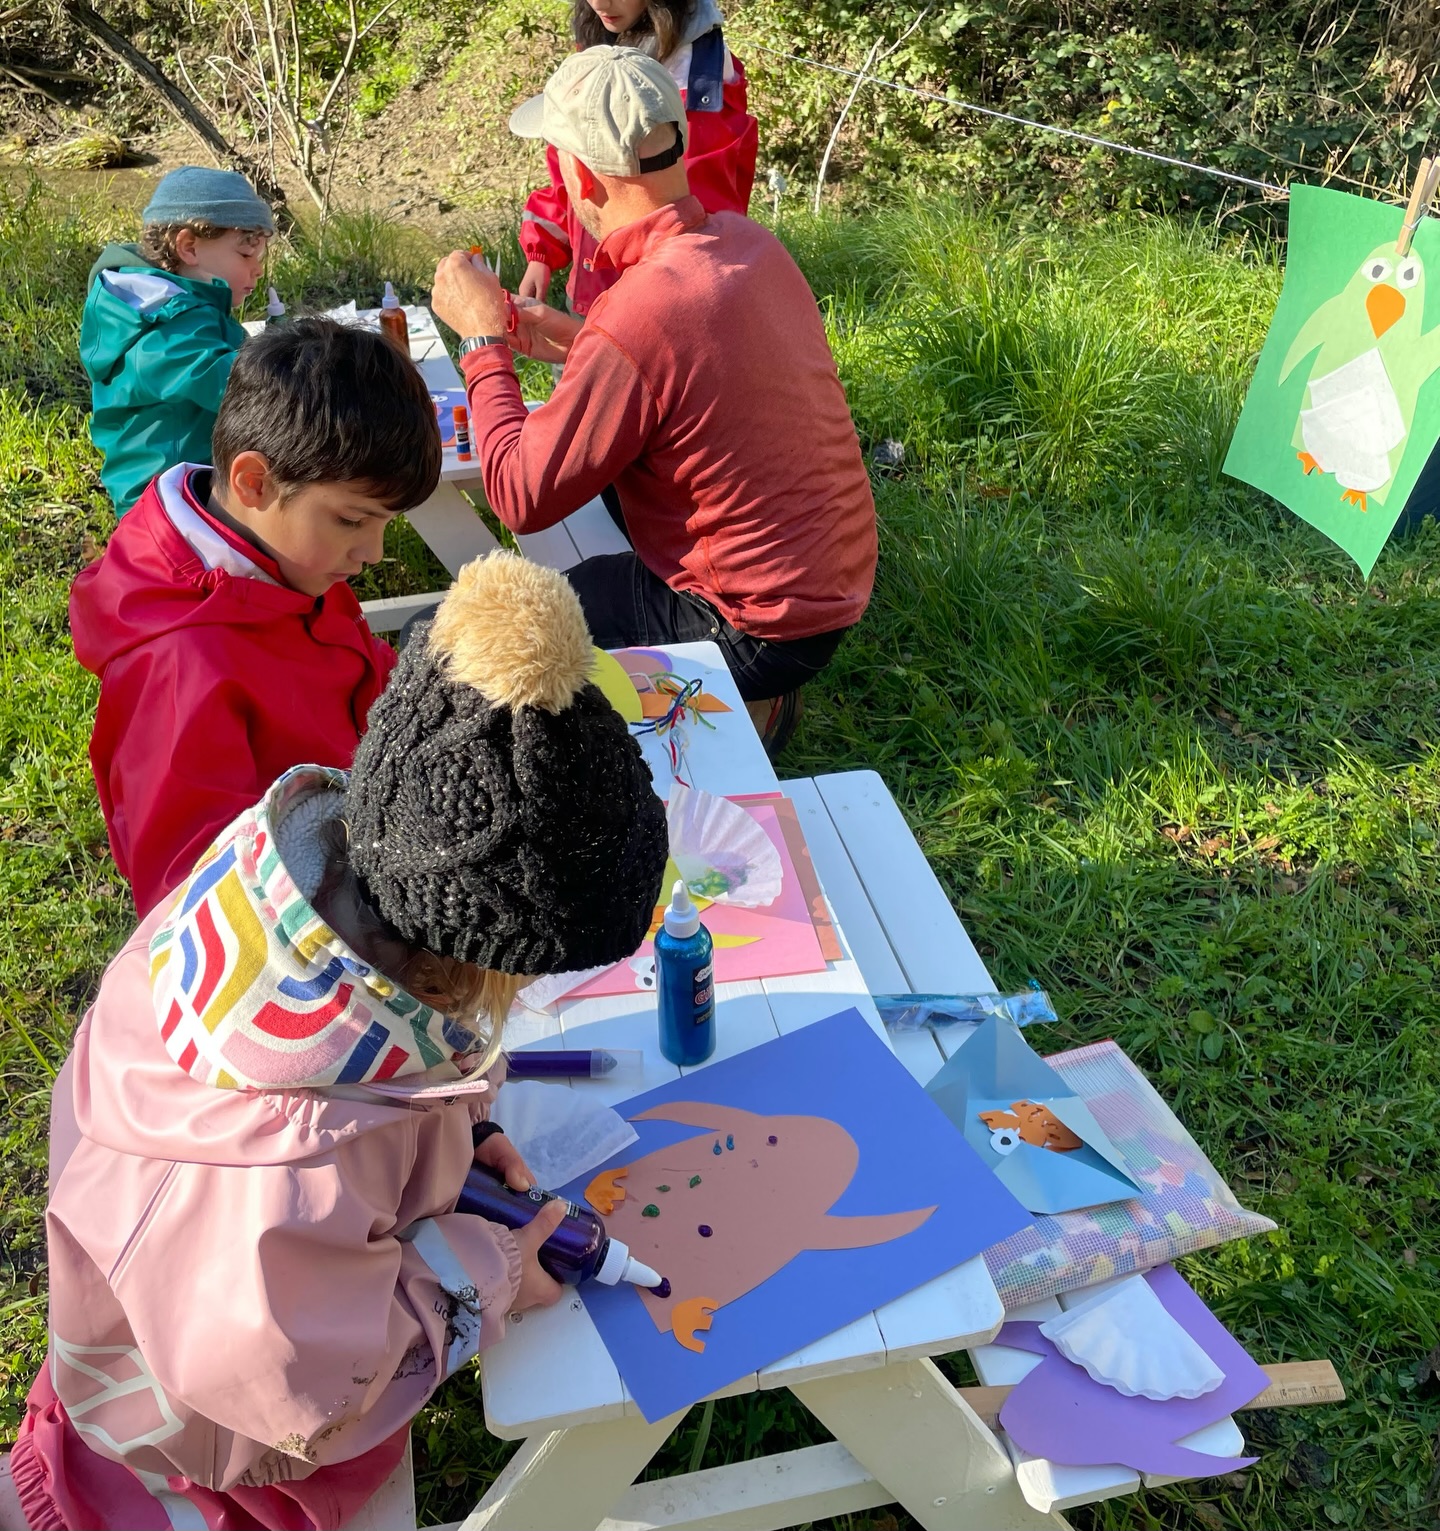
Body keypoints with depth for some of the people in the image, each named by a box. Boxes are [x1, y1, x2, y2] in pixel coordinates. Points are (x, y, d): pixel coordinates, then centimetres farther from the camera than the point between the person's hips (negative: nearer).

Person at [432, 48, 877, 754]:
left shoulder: (632, 321, -28)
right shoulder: (748, 240, -3)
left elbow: (520, 498, -19)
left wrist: (483, 340, -9)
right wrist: (575, 341, 8)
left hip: (761, 628, -8)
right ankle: (753, 692, 22)